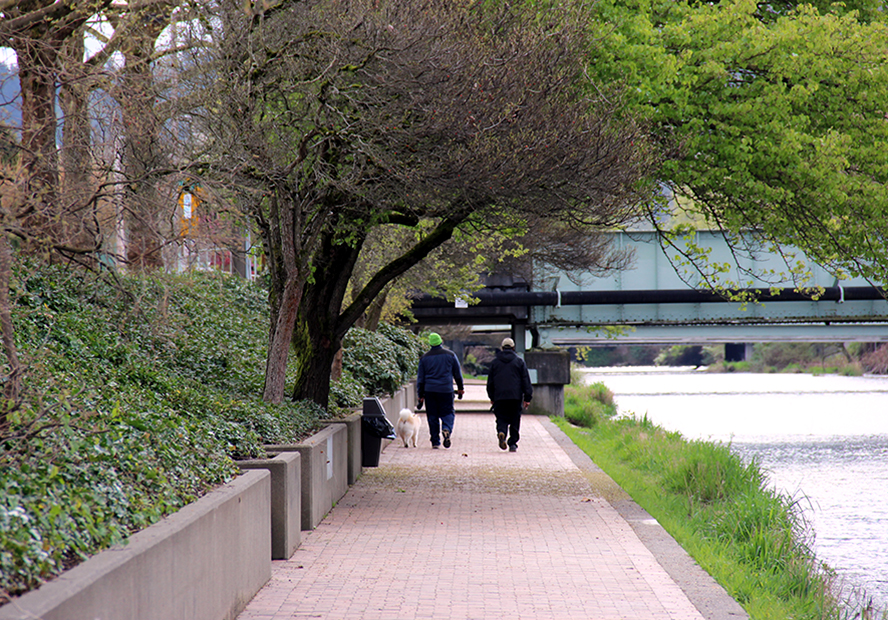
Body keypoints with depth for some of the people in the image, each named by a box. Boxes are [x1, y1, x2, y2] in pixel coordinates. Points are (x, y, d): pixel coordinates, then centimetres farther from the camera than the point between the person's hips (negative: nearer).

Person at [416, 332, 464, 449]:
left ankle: (435, 441, 4)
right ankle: (447, 429, -25)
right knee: (447, 412, 5)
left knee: (432, 416, 6)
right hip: (446, 390, -1)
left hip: (430, 391, 1)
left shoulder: (425, 358, 6)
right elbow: (458, 373, 10)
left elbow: (420, 378, 8)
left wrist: (420, 396, 12)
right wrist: (460, 388, 22)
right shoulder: (450, 355, 3)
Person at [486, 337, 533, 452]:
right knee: (515, 421, 7)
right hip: (516, 396, -1)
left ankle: (501, 431, -26)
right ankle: (513, 444, 4)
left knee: (501, 418, 4)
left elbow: (490, 382, 13)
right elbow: (526, 381, 2)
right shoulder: (519, 362, 5)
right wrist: (527, 398, 3)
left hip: (499, 397, 1)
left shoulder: (495, 362, 9)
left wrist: (492, 397, 22)